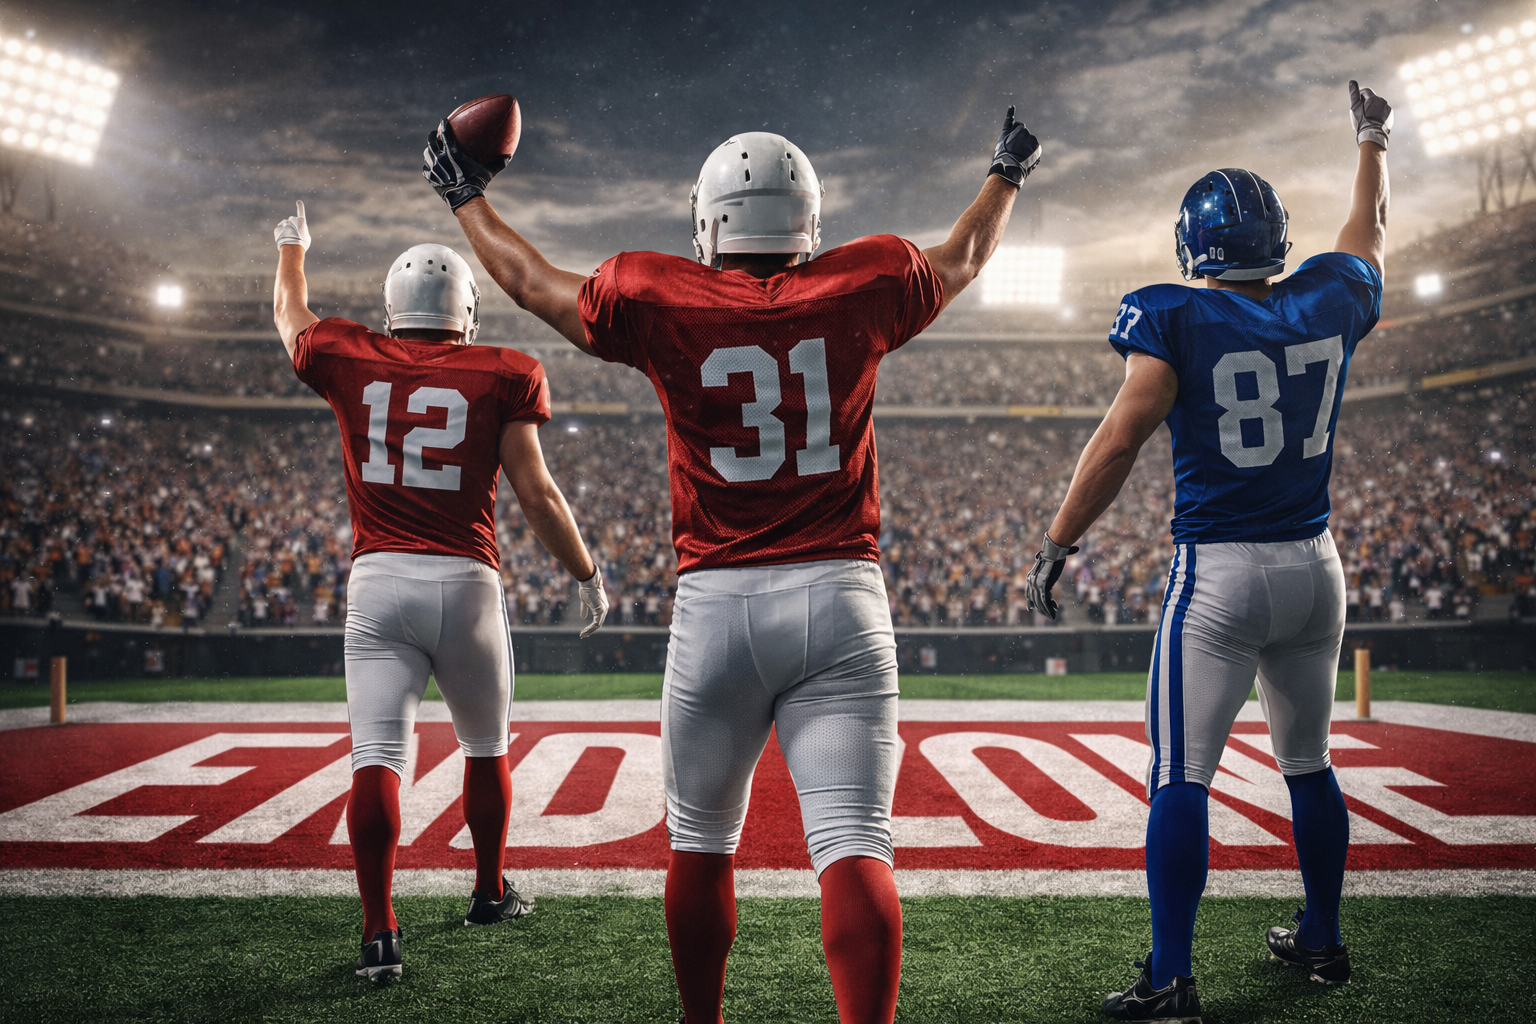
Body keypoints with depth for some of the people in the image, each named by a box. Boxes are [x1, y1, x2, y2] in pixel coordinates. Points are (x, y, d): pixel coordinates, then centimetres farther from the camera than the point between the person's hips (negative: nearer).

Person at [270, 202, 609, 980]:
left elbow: (291, 316, 29)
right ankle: (489, 891, 35)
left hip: (377, 579, 0)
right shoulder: (502, 376, 1)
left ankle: (380, 933, -10)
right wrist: (587, 575, 10)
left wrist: (291, 253, 50)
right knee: (485, 747, 20)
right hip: (465, 581, 0)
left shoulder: (350, 361, 7)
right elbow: (536, 493, -2)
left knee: (376, 757, -4)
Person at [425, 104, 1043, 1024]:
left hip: (717, 603, 0)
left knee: (701, 845, 17)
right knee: (855, 847, -5)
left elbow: (531, 280, 20)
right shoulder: (862, 288, 4)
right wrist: (1008, 177, 46)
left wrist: (468, 196, 38)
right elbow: (962, 263, 26)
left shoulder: (656, 302, 1)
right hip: (839, 598, 0)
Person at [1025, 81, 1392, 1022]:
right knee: (1309, 765, 20)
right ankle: (1324, 941, 34)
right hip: (1314, 566, 6)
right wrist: (1374, 143, 41)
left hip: (1220, 574, -6)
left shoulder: (1178, 321, -10)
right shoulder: (1328, 307, 4)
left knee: (1181, 779, -3)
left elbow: (1120, 440, -16)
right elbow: (1367, 236, 25)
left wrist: (1058, 542, -7)